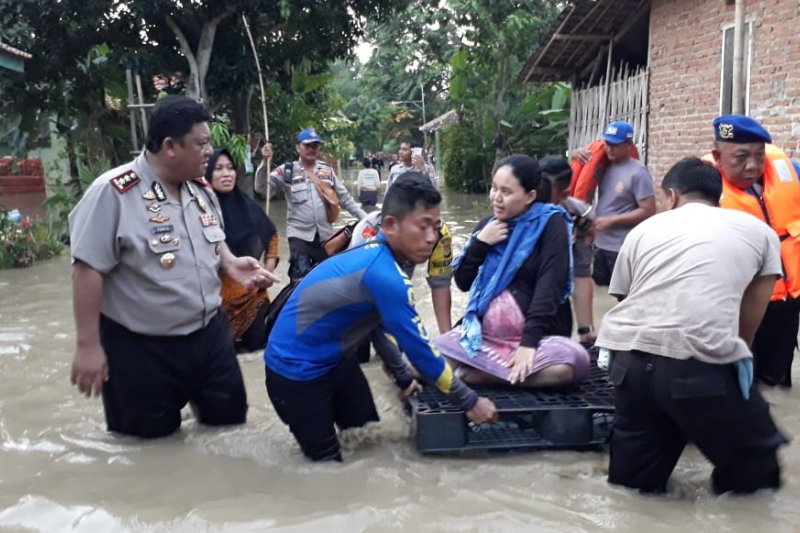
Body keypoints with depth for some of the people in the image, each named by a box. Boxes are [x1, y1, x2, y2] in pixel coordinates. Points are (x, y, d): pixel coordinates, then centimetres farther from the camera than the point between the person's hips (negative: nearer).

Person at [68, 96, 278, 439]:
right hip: (141, 348, -6)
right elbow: (88, 269, -20)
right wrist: (88, 346, -18)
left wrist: (230, 263, -5)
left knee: (230, 420, 19)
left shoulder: (201, 189, 4)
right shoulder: (113, 192, -21)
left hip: (210, 333, 7)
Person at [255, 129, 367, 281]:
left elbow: (345, 198, 11)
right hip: (300, 234, -3)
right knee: (300, 278, -9)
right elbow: (260, 188, -9)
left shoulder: (327, 170, 7)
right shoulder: (287, 171, -2)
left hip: (325, 234, 3)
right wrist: (265, 161, -23)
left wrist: (364, 217, 5)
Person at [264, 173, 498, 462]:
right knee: (327, 458, 2)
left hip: (332, 358, 9)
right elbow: (419, 348, -24)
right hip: (295, 370, -9)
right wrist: (469, 401, -12)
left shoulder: (376, 254, -3)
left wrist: (404, 379, 19)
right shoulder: (383, 275, -31)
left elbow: (381, 324, 12)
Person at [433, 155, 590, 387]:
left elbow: (550, 286, -14)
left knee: (573, 362, -35)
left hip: (536, 336, -2)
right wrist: (480, 243, -5)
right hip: (483, 335, 3)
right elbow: (462, 282, 10)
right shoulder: (487, 225, 12)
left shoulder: (551, 224, -4)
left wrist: (529, 341, -24)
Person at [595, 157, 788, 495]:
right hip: (701, 366, -3)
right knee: (756, 469, 19)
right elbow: (748, 323, 18)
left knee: (632, 482, 21)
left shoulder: (645, 228, 24)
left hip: (629, 358, 4)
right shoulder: (760, 232, 19)